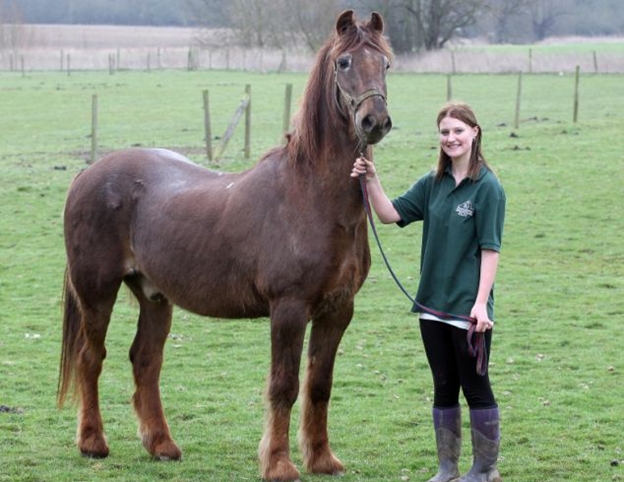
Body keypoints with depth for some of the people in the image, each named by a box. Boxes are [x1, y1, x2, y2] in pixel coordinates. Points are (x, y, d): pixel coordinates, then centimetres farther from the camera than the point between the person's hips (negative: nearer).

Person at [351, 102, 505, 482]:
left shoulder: (487, 187, -11)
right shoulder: (434, 184, 8)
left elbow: (490, 249, -13)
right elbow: (391, 214, 7)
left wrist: (481, 302, -19)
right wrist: (372, 180, -8)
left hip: (469, 307, -6)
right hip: (433, 304, 6)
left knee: (476, 387, 4)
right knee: (444, 389, 13)